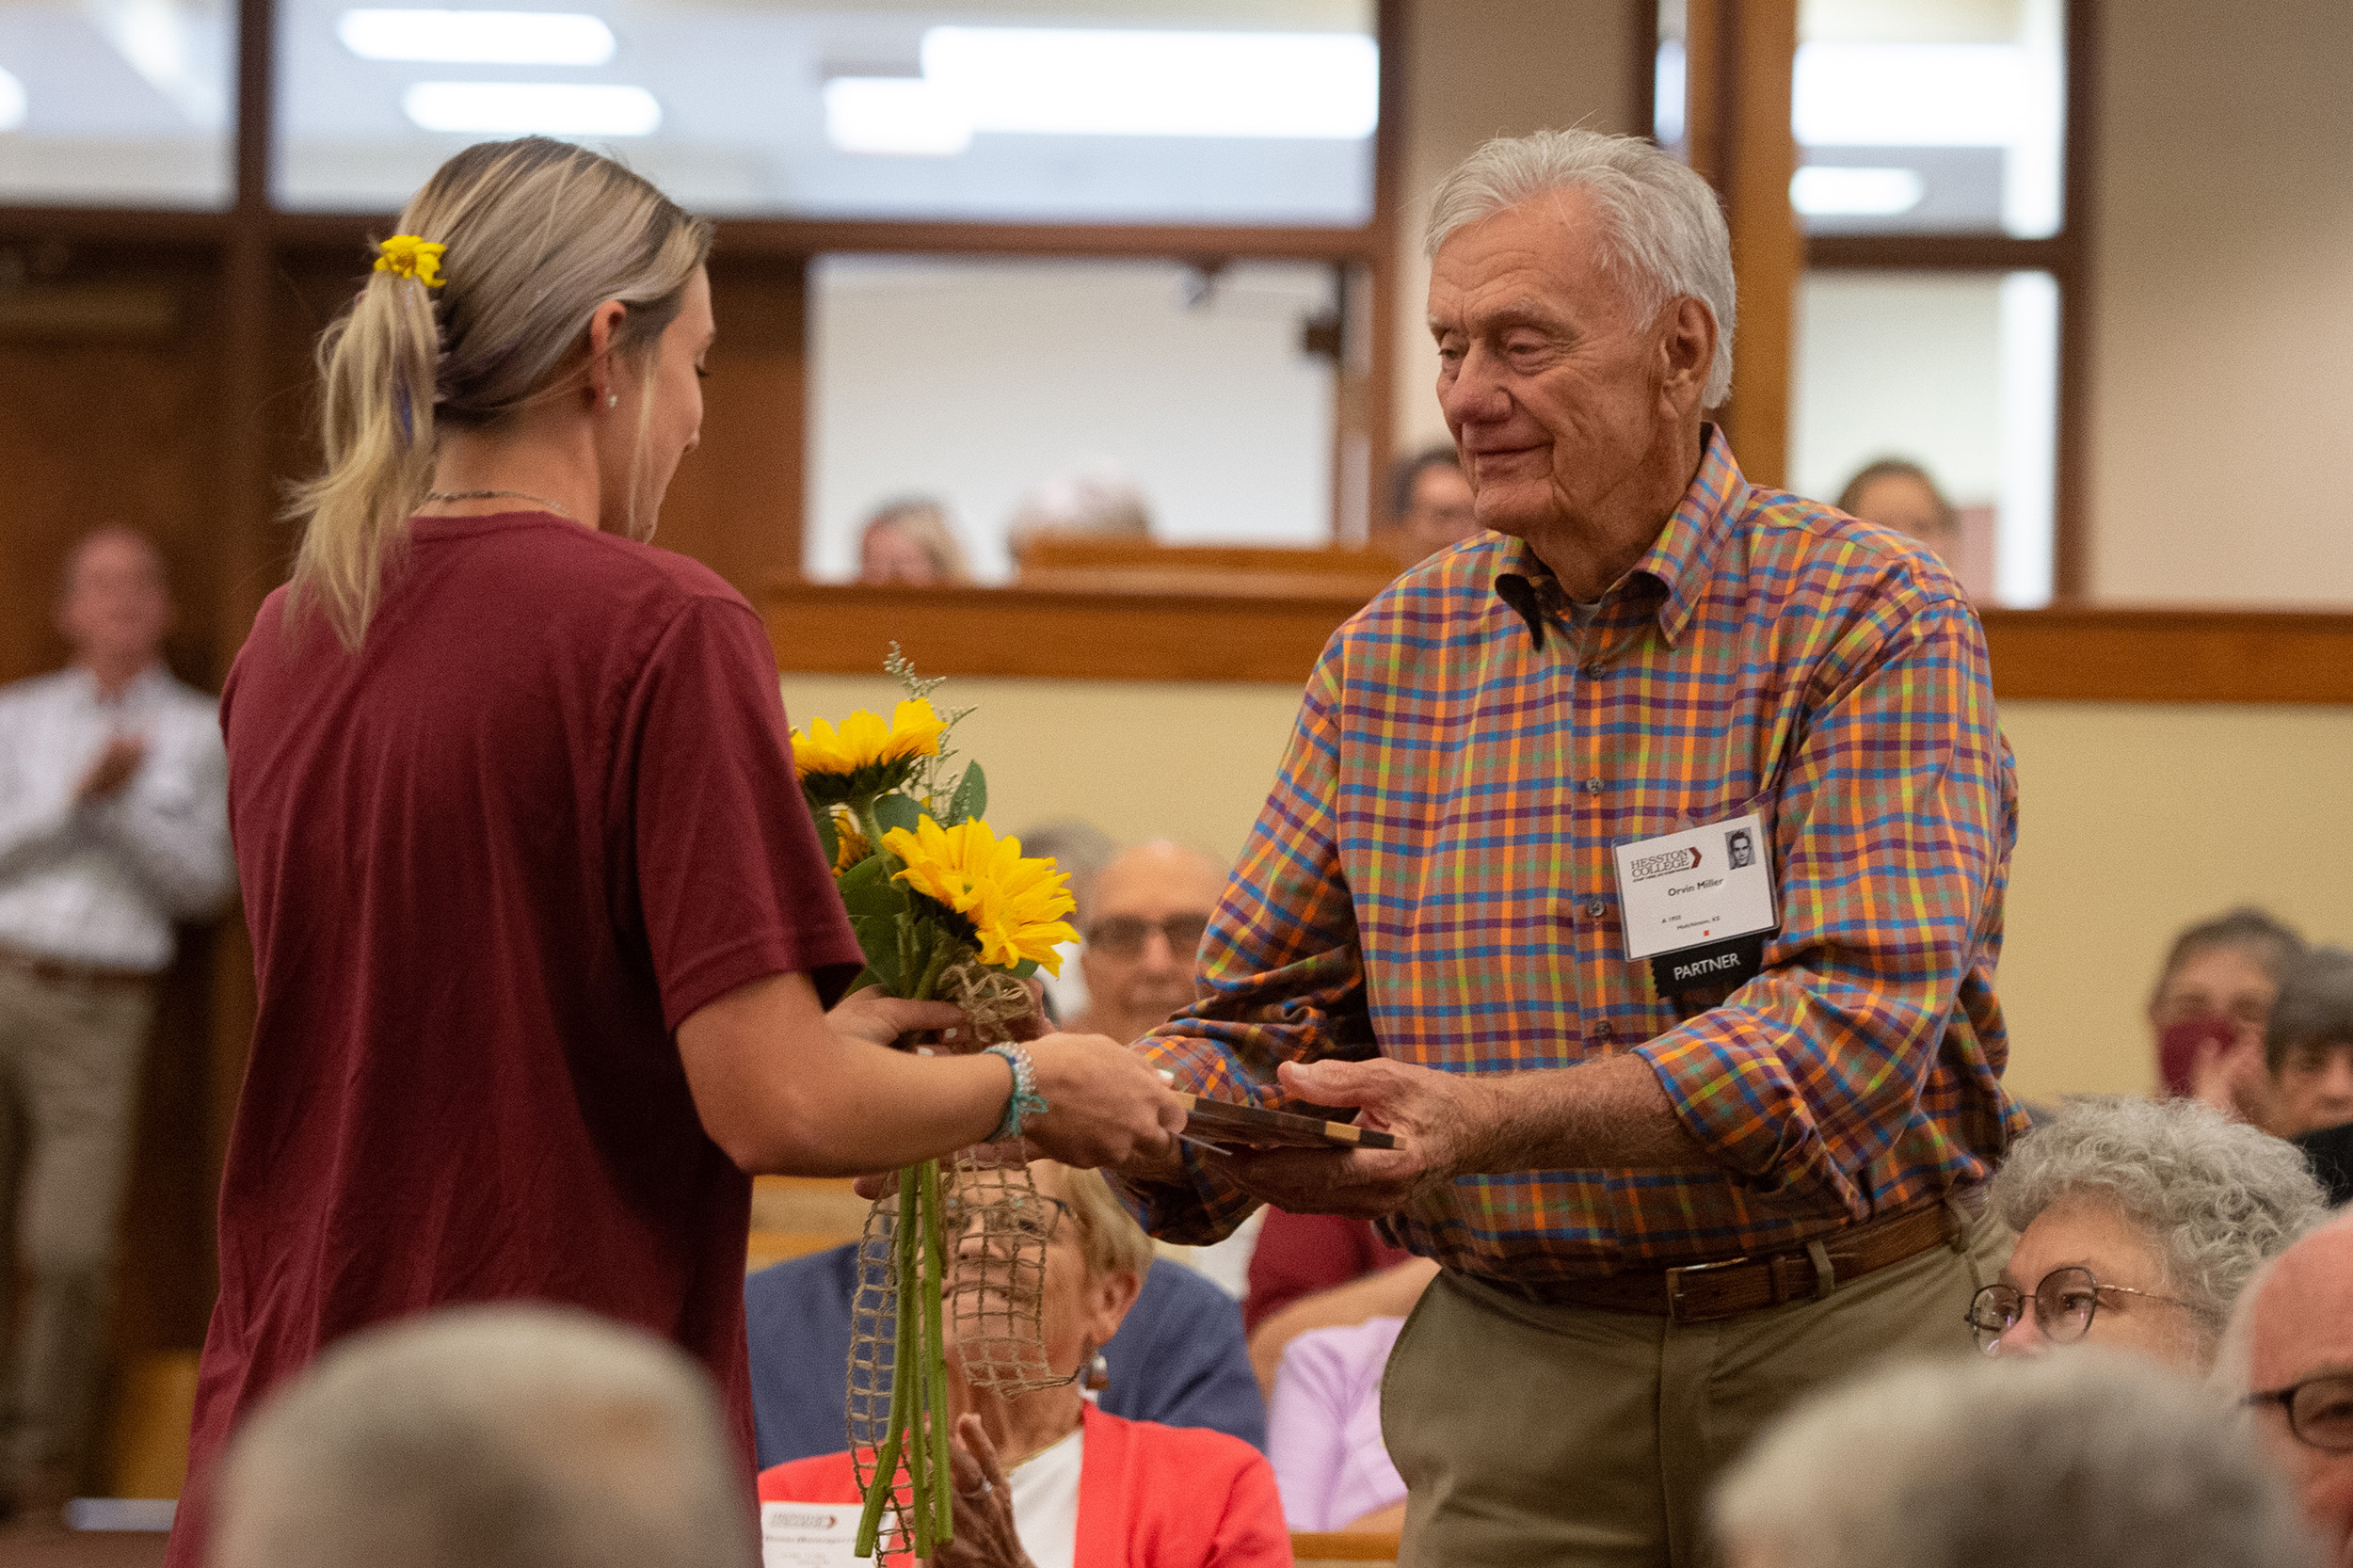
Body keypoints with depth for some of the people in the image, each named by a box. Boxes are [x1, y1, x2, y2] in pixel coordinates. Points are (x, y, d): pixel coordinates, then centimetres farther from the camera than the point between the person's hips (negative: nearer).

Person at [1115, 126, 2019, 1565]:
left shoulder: (1872, 623, -7)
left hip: (1849, 1339, -3)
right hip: (1516, 1376, 3)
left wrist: (1493, 1122, -30)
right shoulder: (1388, 658, 8)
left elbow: (1856, 1015, -20)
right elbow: (1264, 1017, 10)